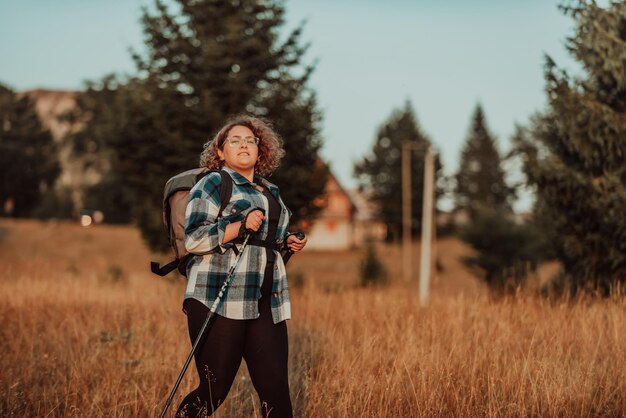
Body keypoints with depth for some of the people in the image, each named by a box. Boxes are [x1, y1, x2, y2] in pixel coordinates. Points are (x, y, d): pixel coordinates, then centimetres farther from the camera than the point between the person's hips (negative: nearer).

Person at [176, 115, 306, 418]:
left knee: (276, 389, 0)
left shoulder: (270, 191, 23)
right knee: (214, 391, -5)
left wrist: (286, 241, 15)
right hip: (220, 301, -6)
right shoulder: (213, 183, 1)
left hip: (266, 303, 6)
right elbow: (193, 239, -10)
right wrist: (241, 225, -19)